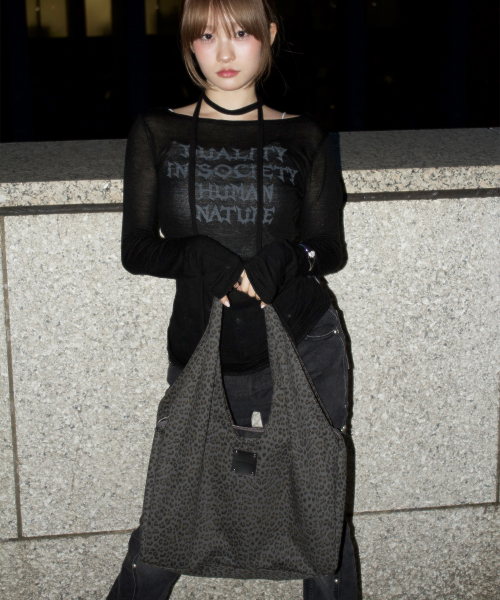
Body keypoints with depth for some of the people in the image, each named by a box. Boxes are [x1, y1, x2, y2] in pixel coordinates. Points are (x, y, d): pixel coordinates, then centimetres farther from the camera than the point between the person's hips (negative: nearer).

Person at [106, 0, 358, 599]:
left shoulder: (303, 139, 3)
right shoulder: (156, 133, 3)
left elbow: (329, 249, 5)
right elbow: (136, 248, 0)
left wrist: (281, 259, -17)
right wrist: (202, 259, -19)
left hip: (303, 346, 0)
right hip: (201, 353, 0)